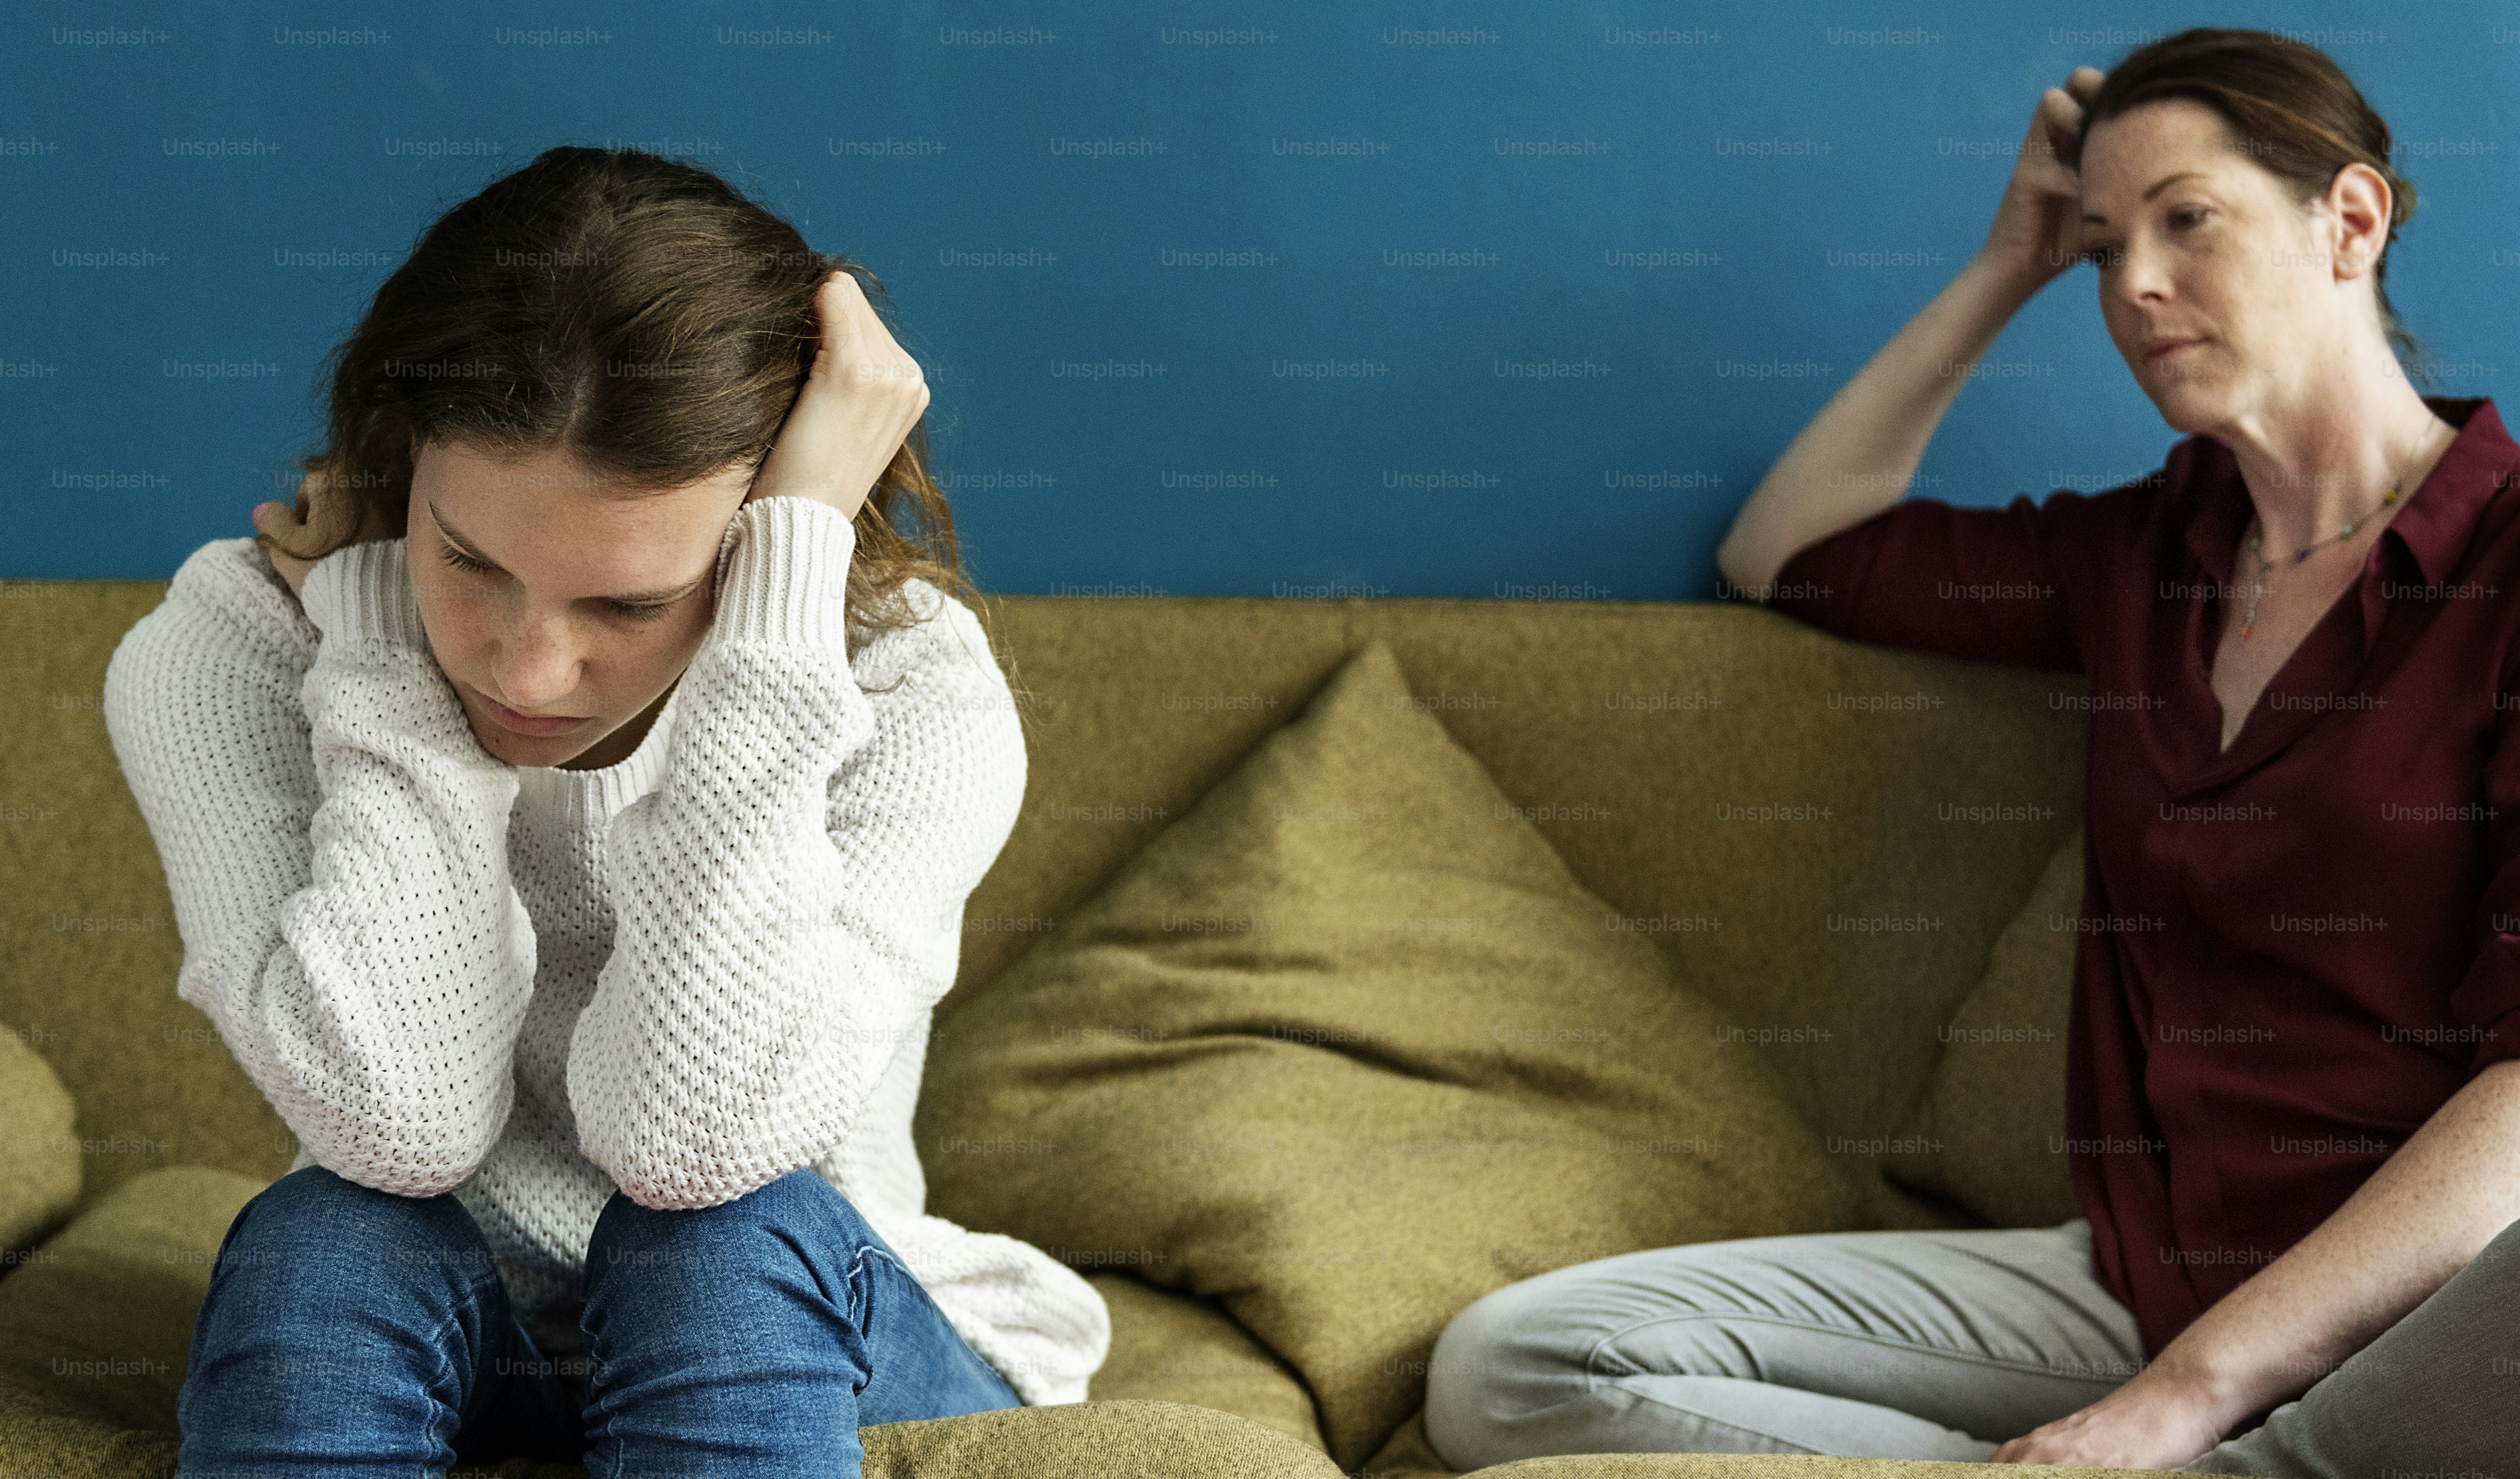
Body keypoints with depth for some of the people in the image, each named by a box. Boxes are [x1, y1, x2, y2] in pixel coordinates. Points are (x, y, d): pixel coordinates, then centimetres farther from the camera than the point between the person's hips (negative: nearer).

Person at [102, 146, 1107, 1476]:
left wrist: (789, 564, -32)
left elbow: (692, 1139, -34)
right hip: (415, 1362, -1)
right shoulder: (218, 661, -15)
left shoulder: (914, 697, -18)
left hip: (809, 1343, 2)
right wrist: (392, 602, -25)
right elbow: (402, 1126, -29)